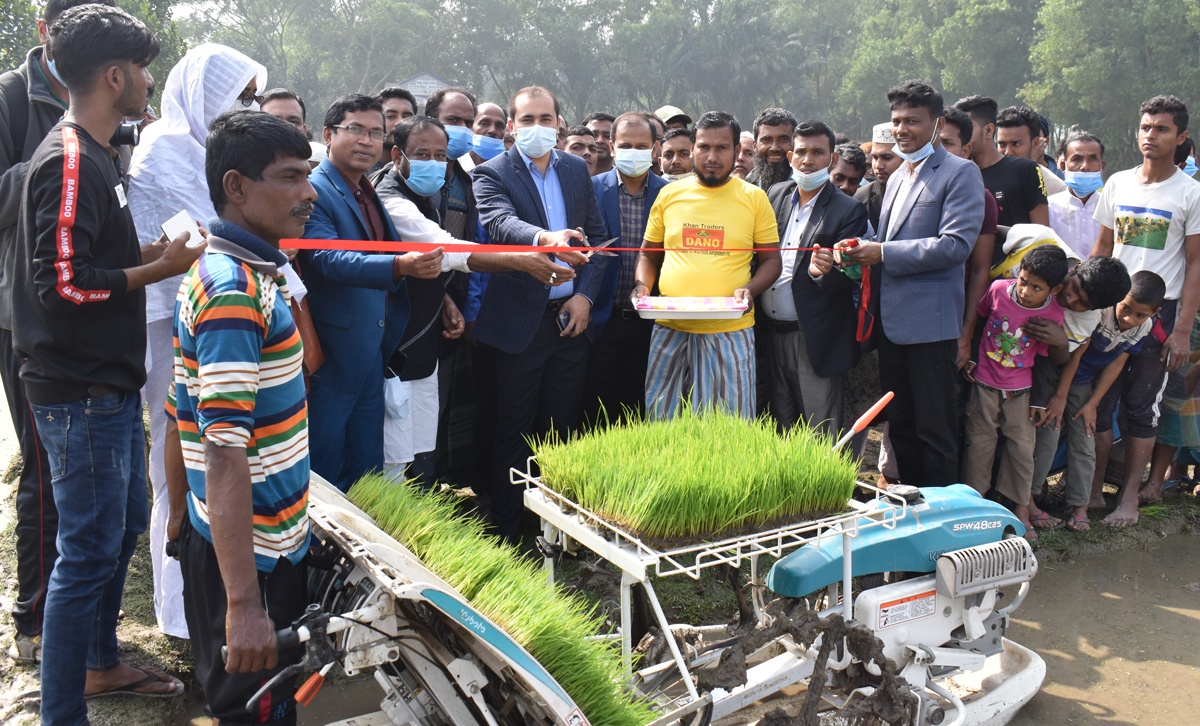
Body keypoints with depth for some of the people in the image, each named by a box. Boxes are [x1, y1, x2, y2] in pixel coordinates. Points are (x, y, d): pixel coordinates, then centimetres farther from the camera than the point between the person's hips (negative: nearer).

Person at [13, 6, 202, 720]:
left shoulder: (95, 155, 14)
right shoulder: (70, 163, -18)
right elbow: (62, 283, -25)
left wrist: (156, 251, 7)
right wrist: (159, 269, -17)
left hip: (110, 383, 10)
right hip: (80, 393, -10)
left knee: (125, 523, 21)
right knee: (89, 551, -2)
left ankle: (102, 663, 39)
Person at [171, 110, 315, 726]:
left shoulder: (246, 273, 8)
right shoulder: (235, 293, -24)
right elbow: (224, 455, -30)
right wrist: (244, 603, -31)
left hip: (271, 537, 9)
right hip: (249, 552, -9)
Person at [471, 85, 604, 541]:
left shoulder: (576, 170, 12)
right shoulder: (492, 174, -4)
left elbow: (596, 235, 13)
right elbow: (501, 223, -24)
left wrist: (586, 294, -2)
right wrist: (544, 238, -45)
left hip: (571, 317, 4)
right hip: (520, 323, -4)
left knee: (563, 429, 12)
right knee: (514, 435, 4)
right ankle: (506, 537, 16)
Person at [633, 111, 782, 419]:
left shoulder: (754, 198, 4)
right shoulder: (669, 195, 9)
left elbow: (771, 260, 7)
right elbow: (648, 254, 18)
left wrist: (749, 290, -12)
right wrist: (641, 285, -1)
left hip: (730, 330, -2)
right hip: (670, 329, 2)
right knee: (659, 418, 5)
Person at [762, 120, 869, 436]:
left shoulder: (849, 210, -6)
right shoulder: (775, 195, 10)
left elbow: (847, 282, -11)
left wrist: (822, 271, -31)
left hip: (816, 343, -5)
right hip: (771, 336, 5)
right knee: (781, 436, 15)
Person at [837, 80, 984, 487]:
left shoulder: (959, 173, -6)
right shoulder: (896, 178, 20)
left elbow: (956, 244, -18)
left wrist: (883, 253, -17)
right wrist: (862, 248, 5)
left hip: (929, 323, -8)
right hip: (890, 322, 8)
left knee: (934, 432, -1)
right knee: (900, 426, 14)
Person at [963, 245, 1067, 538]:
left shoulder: (1054, 315, -14)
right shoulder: (999, 289, -13)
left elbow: (1044, 356, -4)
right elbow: (977, 317, 6)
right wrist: (970, 356, 7)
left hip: (1020, 388, 0)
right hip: (985, 382, 0)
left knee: (1022, 447, 4)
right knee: (980, 442, 6)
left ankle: (1021, 511, 17)